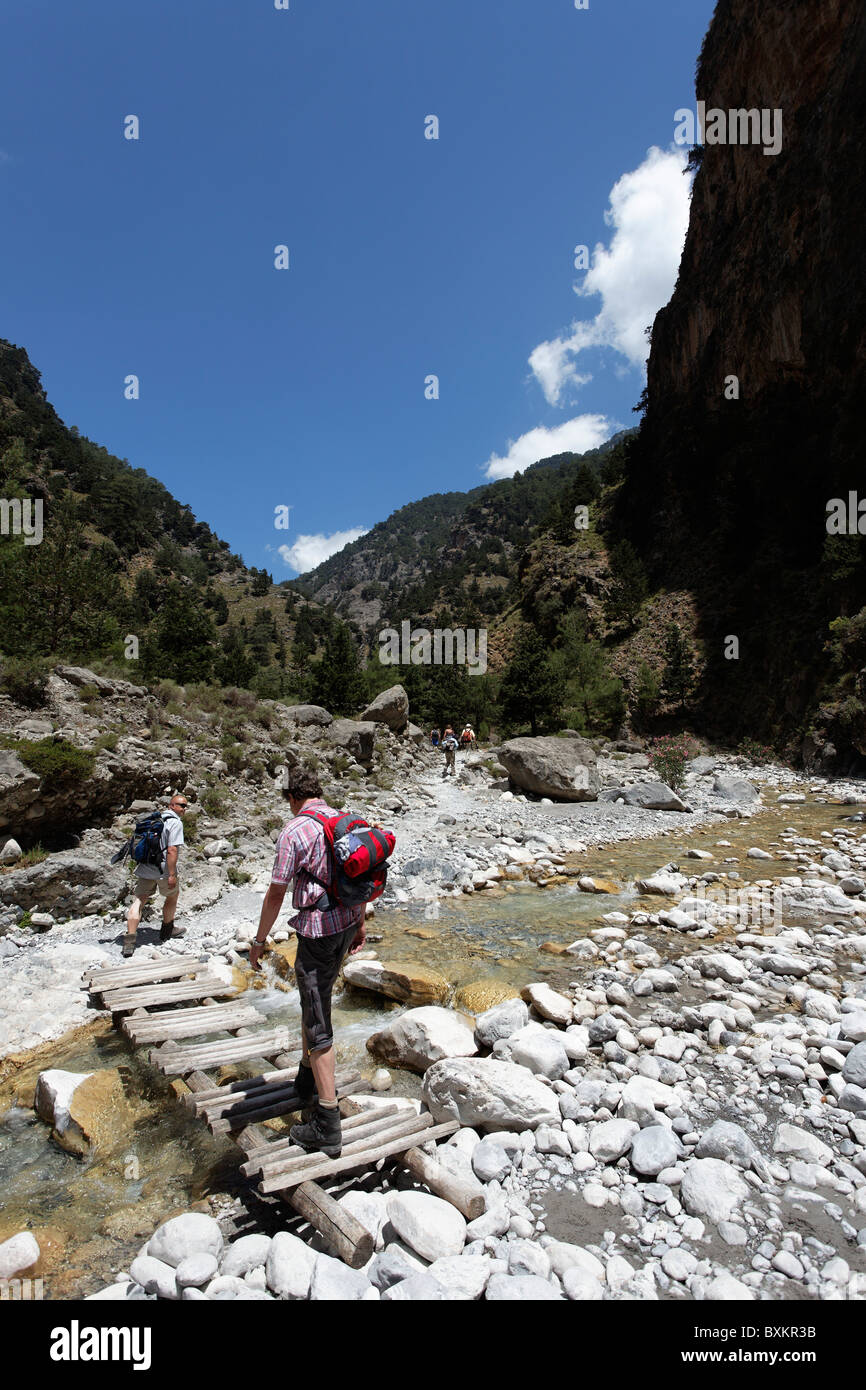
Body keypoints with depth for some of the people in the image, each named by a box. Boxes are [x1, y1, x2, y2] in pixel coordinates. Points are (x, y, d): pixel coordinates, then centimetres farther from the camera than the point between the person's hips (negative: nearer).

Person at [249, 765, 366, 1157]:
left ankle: (327, 1127, 5)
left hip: (317, 929, -8)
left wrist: (259, 940, -2)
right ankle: (308, 1081, 42)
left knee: (318, 1023, 0)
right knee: (314, 1000, 26)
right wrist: (360, 924, 22)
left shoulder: (294, 830, -15)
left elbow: (276, 894, -14)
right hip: (347, 922, 8)